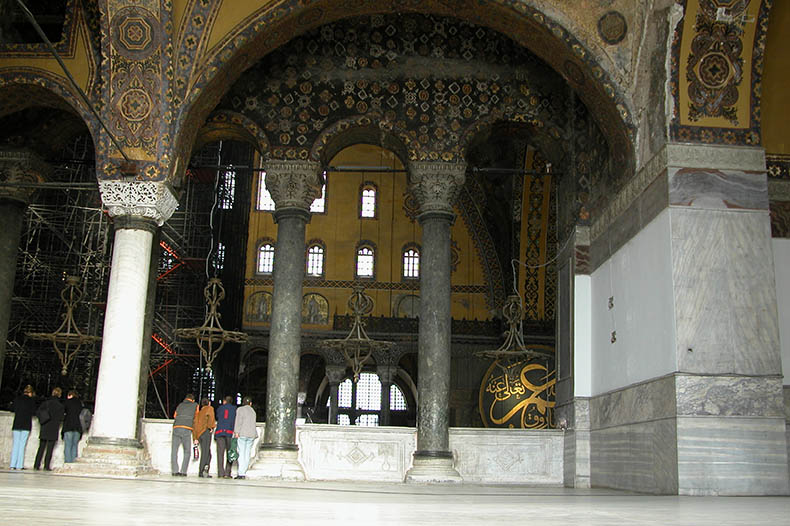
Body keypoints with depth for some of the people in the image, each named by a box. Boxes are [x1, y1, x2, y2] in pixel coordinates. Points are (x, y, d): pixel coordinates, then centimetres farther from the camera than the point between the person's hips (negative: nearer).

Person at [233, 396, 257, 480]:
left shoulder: (240, 409, 1)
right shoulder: (253, 411, 18)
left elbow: (239, 421, -10)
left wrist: (236, 432, -14)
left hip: (242, 434, -5)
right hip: (251, 434, 5)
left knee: (241, 454, -7)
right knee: (247, 455, 5)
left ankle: (241, 473, -15)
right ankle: (244, 473, 1)